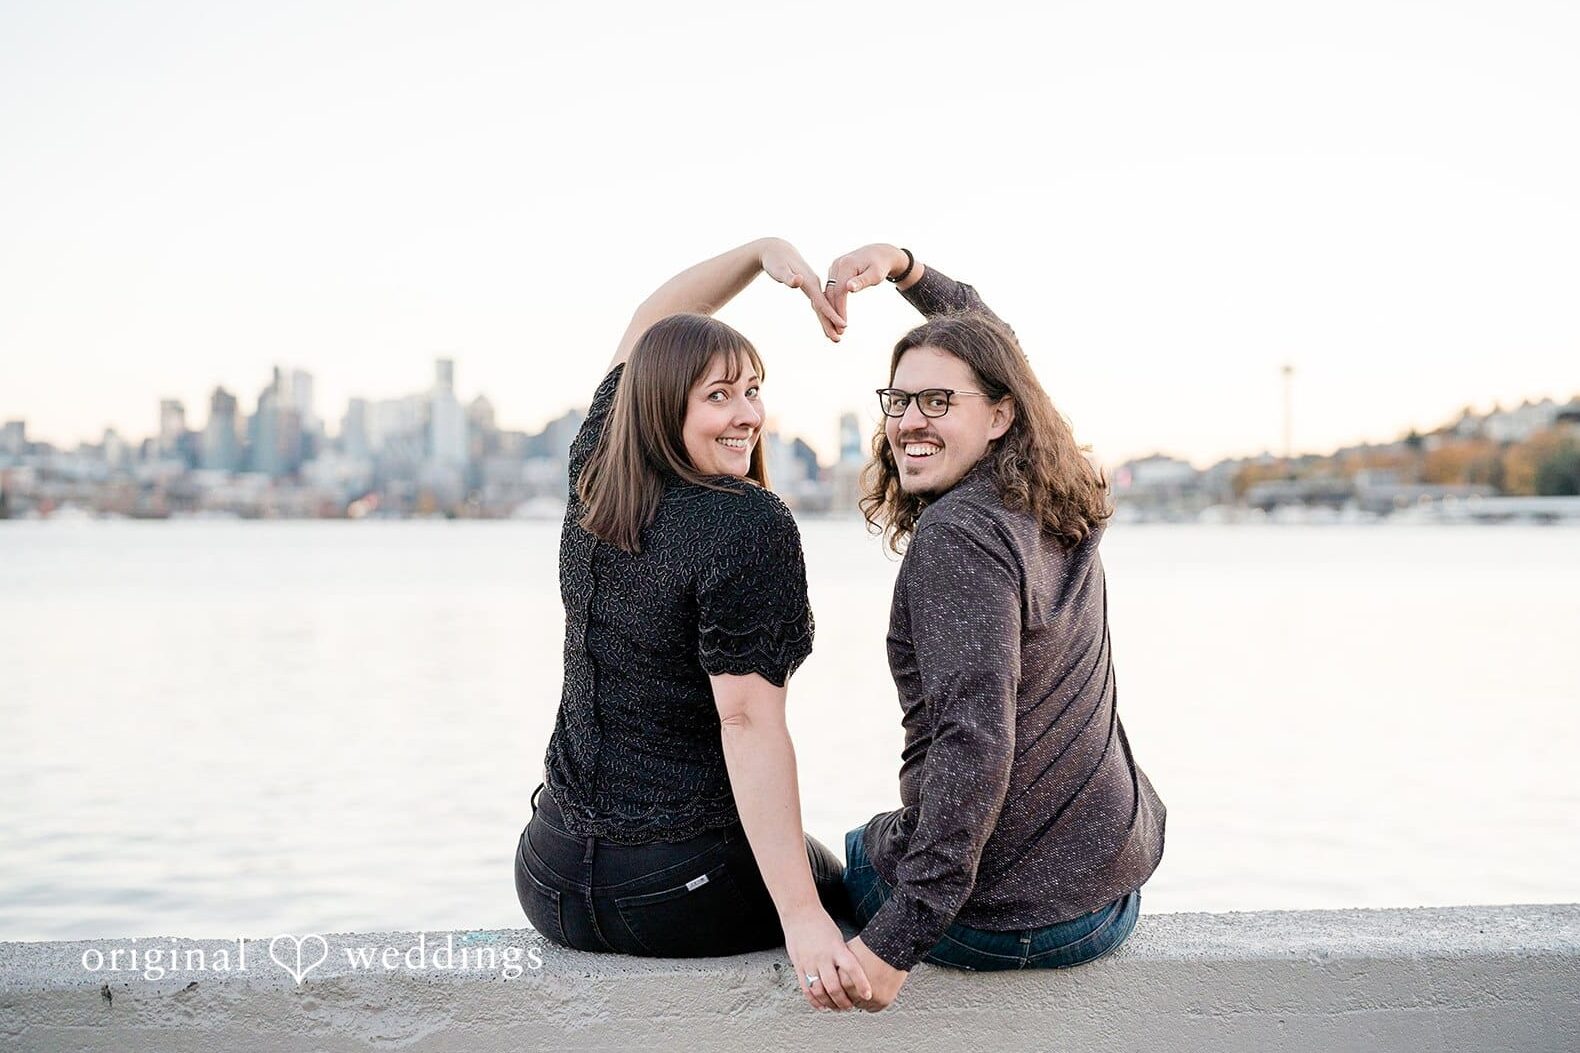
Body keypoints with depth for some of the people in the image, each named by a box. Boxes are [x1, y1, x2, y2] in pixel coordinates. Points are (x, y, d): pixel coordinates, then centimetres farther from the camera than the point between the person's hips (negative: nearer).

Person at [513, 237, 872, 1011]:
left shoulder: (592, 480, 1)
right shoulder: (750, 527, -20)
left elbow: (647, 325, 15)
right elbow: (748, 724, -26)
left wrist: (763, 250, 7)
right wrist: (803, 918, -26)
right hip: (680, 893, -6)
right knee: (834, 893, 28)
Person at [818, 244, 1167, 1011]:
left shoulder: (959, 534, -23)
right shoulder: (1062, 504, 2)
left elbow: (976, 740, -31)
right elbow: (986, 342, 18)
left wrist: (900, 938, -31)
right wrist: (906, 267, 7)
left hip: (999, 916, -7)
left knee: (851, 851, 27)